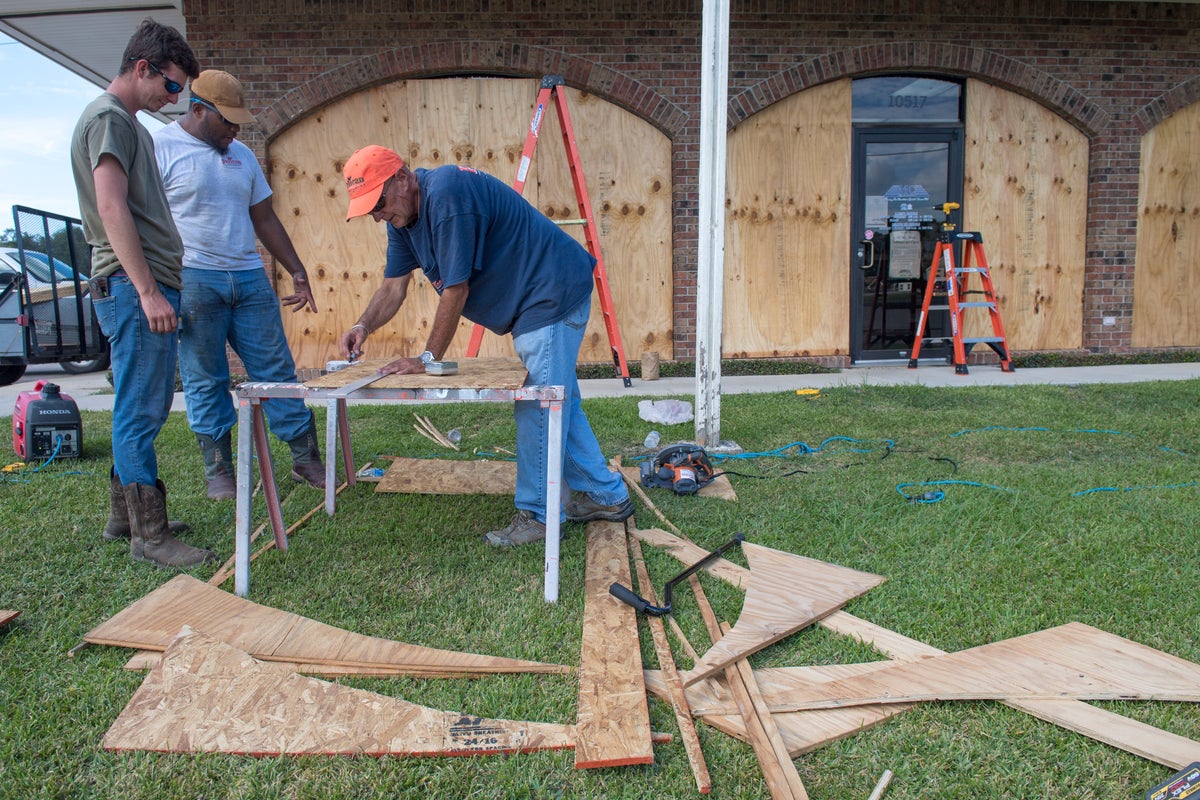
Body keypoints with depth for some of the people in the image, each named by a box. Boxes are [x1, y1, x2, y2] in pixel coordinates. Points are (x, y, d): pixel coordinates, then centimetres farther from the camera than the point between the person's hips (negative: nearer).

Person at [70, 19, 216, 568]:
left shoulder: (130, 123, 23)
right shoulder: (108, 117, -6)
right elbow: (112, 209, -16)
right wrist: (146, 291, -22)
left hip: (151, 286, 10)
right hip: (133, 288, -10)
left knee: (144, 409, 13)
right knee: (140, 412, -8)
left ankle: (124, 516, 22)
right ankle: (148, 536, -3)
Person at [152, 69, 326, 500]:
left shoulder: (241, 155, 17)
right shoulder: (160, 148, -1)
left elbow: (265, 218, 20)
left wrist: (298, 272, 15)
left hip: (250, 278, 5)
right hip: (193, 281, -5)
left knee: (277, 371, 4)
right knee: (205, 381, 2)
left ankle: (306, 459, 11)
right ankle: (218, 471, 13)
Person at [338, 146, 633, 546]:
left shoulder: (446, 194, -26)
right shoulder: (403, 215, 5)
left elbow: (456, 289, -25)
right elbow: (393, 287, 8)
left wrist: (428, 359, -17)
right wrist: (364, 325, -11)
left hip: (555, 291, -11)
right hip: (534, 302, 11)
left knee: (538, 406, -8)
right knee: (559, 402, 16)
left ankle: (537, 515, 3)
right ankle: (606, 496, 26)